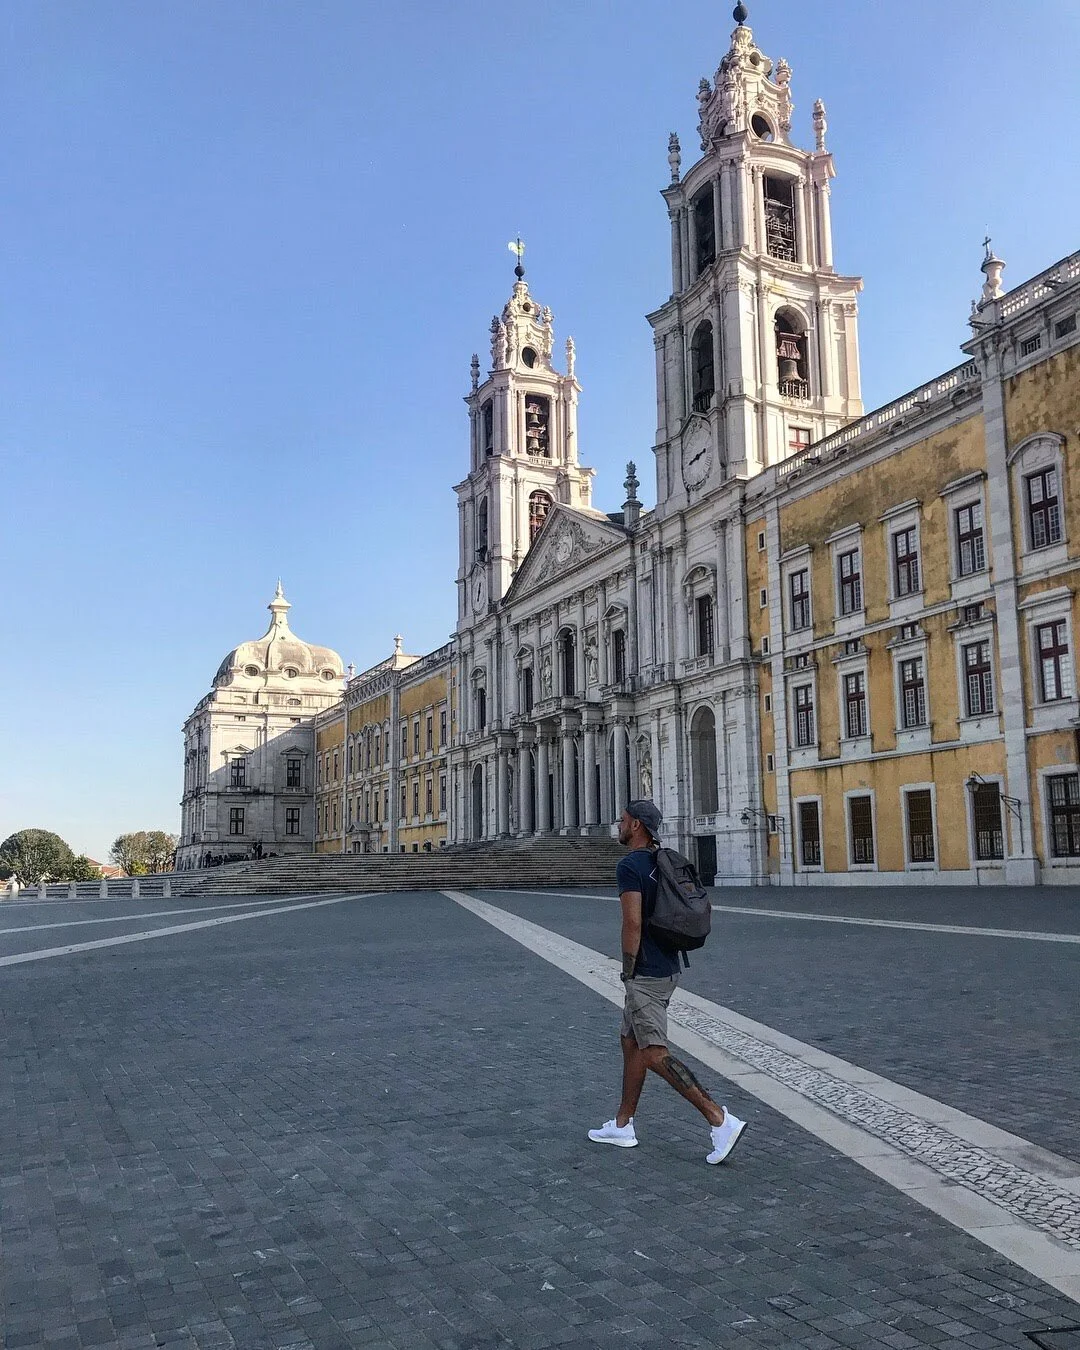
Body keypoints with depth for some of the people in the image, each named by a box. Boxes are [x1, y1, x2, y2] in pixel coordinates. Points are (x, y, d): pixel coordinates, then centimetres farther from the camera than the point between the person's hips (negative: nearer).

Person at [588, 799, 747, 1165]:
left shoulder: (629, 865, -15)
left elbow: (633, 923, -23)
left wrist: (628, 972, -13)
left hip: (646, 974, -10)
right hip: (667, 968, 10)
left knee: (654, 1053, -8)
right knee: (630, 1041, 18)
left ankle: (720, 1120, -13)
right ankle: (622, 1125, 26)